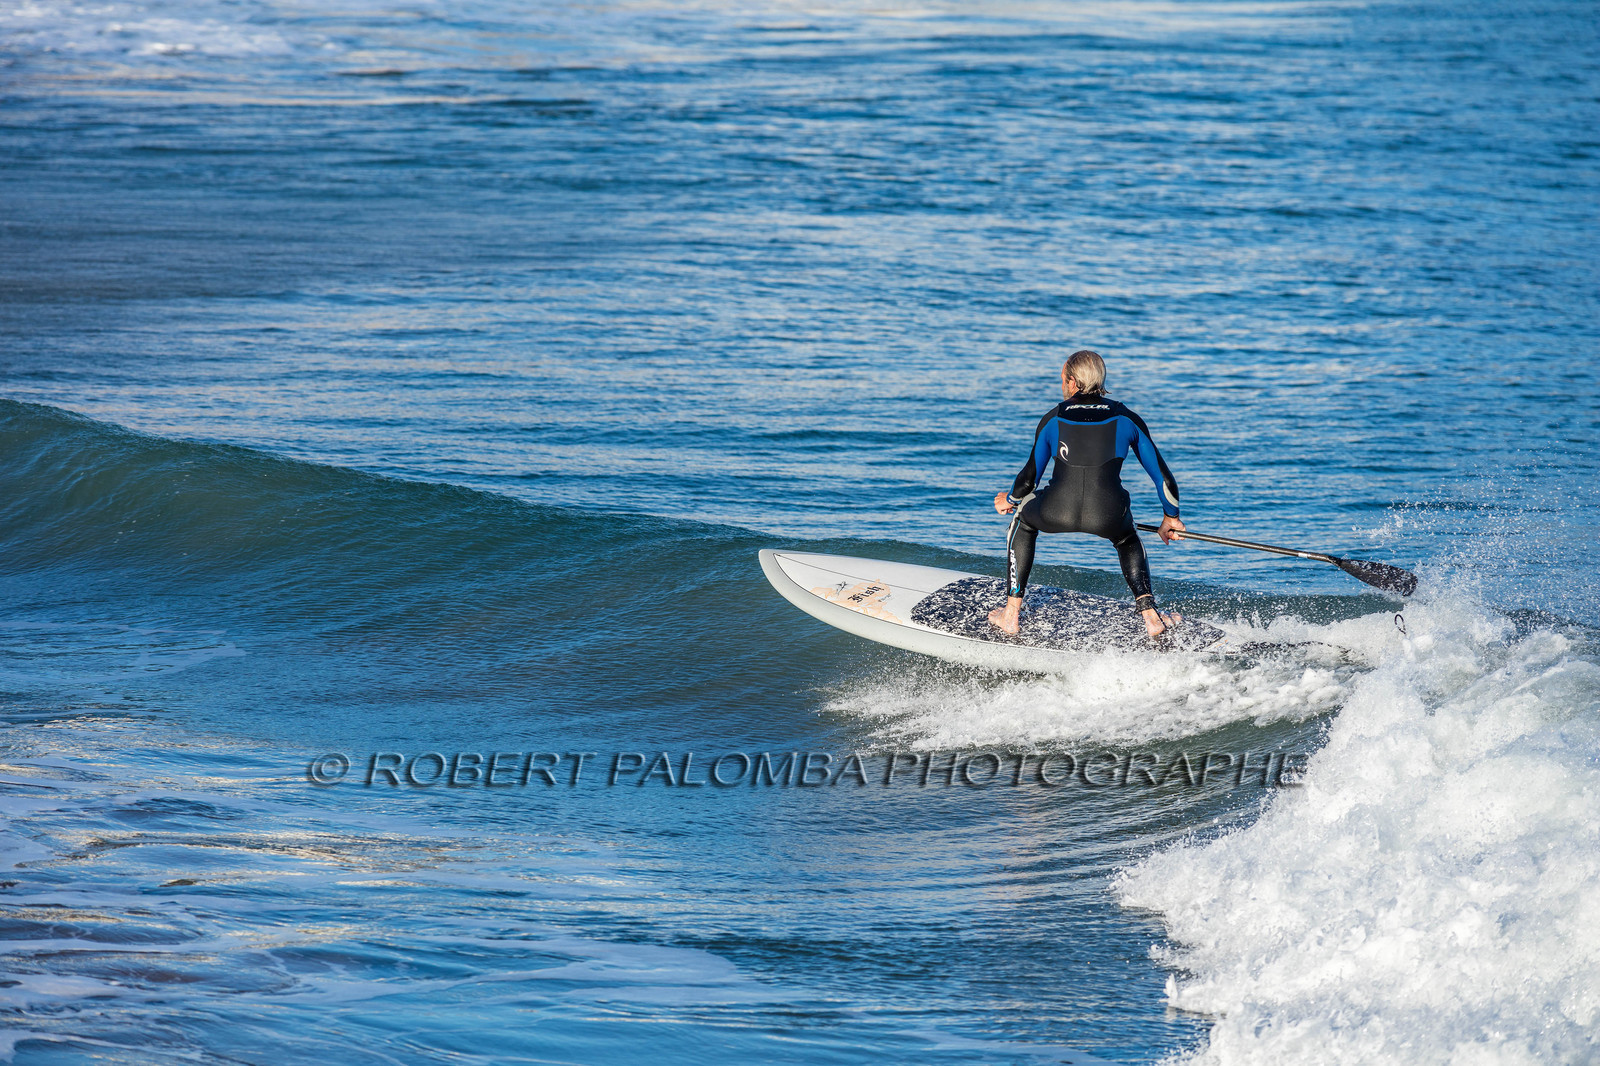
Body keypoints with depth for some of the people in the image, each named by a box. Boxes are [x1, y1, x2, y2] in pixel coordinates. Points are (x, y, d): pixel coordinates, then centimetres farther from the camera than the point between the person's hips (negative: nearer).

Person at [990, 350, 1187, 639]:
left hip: (1057, 513, -1)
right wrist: (1171, 517, 38)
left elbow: (1029, 477, 20)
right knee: (1127, 539, 38)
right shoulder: (1127, 419, 17)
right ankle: (1149, 613, 20)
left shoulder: (1054, 418, 16)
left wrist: (1009, 501, 42)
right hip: (1108, 515, 1)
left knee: (1022, 520, 35)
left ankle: (1011, 614, 32)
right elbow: (1163, 477, 20)